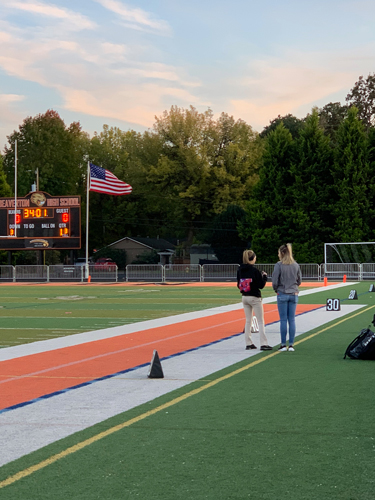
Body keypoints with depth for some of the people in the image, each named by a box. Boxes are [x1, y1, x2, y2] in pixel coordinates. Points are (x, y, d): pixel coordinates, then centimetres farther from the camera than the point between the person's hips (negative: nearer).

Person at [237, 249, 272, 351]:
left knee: (248, 320, 14)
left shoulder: (240, 270, 2)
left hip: (244, 297, 6)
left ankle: (248, 343, 14)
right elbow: (261, 285, -13)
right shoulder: (255, 270, -17)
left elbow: (239, 285, 8)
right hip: (255, 298, -6)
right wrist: (264, 276, 1)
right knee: (260, 321, 0)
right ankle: (263, 344, -4)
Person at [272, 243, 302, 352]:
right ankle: (291, 344, 6)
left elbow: (275, 281, -10)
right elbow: (299, 281, 10)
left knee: (283, 320, 1)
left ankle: (283, 344, 4)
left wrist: (276, 290, 9)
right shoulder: (296, 265, 4)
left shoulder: (279, 265, -10)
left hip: (282, 294, -4)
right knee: (292, 319, 6)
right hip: (294, 294, 4)